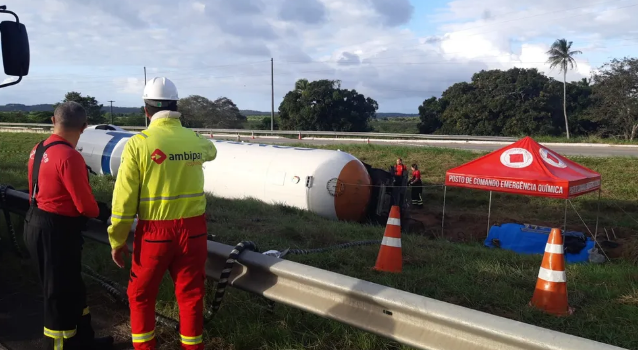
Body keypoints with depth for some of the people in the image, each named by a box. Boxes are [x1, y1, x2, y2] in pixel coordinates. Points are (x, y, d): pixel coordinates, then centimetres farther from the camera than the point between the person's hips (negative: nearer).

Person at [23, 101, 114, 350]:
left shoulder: (38, 150, 6)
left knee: (71, 287, 20)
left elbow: (39, 191, 13)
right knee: (60, 293, 4)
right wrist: (103, 212, 0)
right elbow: (85, 205, -19)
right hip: (56, 232, -9)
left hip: (37, 224, 9)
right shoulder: (69, 157, -22)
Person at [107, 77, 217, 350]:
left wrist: (117, 239, 0)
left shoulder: (138, 143, -11)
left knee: (141, 296, 18)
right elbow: (211, 151, 27)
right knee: (191, 295, 16)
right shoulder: (196, 139, 0)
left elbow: (125, 198, -11)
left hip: (155, 232, -3)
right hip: (193, 229, 3)